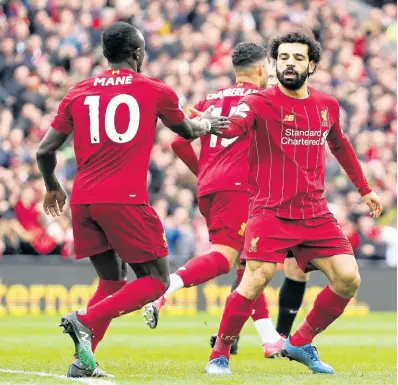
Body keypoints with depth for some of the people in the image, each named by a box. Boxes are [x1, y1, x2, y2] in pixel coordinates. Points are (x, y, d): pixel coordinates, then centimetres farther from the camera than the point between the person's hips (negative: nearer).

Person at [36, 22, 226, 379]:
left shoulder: (78, 93, 11)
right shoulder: (155, 91, 5)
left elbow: (45, 151, 11)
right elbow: (187, 131, 23)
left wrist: (53, 187, 30)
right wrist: (207, 124, 46)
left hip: (83, 201, 5)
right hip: (125, 200, -5)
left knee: (112, 280, 18)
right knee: (155, 280, 4)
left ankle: (83, 360, 5)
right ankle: (86, 320, -16)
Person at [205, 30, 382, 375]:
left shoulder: (327, 106, 8)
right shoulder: (261, 103, -8)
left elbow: (340, 146, 26)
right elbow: (233, 125, -29)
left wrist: (364, 189, 32)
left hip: (316, 214, 5)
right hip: (271, 213, -5)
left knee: (348, 279, -3)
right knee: (255, 282, -18)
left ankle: (301, 343, 16)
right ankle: (220, 354, 0)